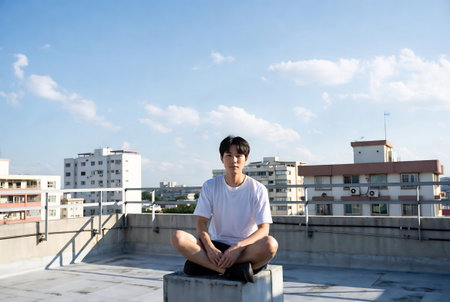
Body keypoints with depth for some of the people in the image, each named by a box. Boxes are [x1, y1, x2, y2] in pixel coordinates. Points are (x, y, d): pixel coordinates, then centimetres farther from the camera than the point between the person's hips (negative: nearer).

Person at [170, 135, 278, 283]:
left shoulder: (258, 189, -3)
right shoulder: (210, 186, 3)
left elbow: (263, 229, -10)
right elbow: (201, 223, -1)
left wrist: (238, 247, -27)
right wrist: (209, 248, -22)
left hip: (247, 247, -1)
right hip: (217, 246, 2)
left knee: (271, 244, -35)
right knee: (177, 237, -23)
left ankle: (203, 264, -26)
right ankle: (233, 270, -30)